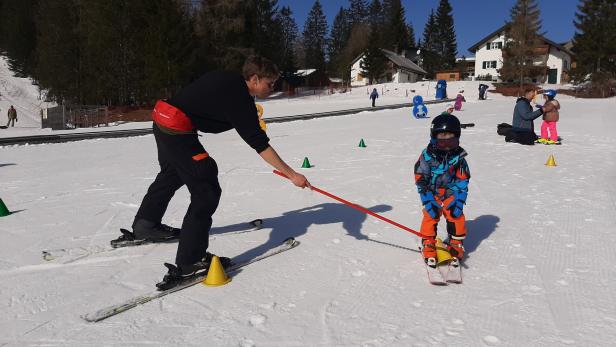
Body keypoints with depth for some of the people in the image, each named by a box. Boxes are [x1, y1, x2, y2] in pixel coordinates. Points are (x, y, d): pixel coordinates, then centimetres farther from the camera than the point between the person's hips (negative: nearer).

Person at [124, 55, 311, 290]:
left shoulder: (228, 81, 9)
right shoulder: (240, 101, -18)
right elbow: (260, 144, -21)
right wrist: (292, 175, -20)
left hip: (162, 119, 11)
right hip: (177, 129, -10)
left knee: (171, 174, 31)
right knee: (207, 192, -8)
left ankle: (145, 225, 53)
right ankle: (189, 263, -7)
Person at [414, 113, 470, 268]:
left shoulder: (459, 156, -5)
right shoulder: (427, 155, -11)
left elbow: (463, 181, -1)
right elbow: (420, 180, -9)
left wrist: (459, 201, -9)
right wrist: (428, 201, -14)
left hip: (451, 195, 1)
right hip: (432, 195, -1)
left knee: (457, 218, -6)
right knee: (430, 218, -10)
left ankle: (456, 245, 19)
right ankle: (428, 247, 10)